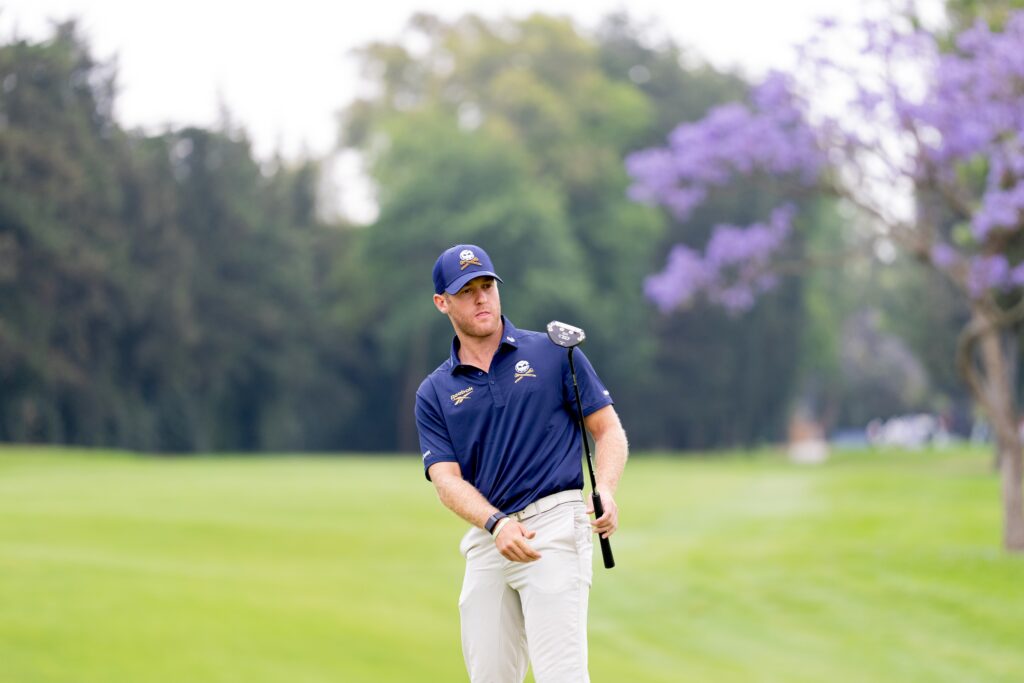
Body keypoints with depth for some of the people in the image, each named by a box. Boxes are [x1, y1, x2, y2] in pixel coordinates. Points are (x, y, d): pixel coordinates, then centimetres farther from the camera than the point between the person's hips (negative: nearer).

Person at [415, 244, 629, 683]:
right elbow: (447, 480, 1)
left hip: (554, 525, -4)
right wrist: (497, 524, -19)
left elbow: (608, 429, 6)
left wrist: (606, 491, -15)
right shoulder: (434, 394, 11)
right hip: (485, 542, 4)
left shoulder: (553, 353, 6)